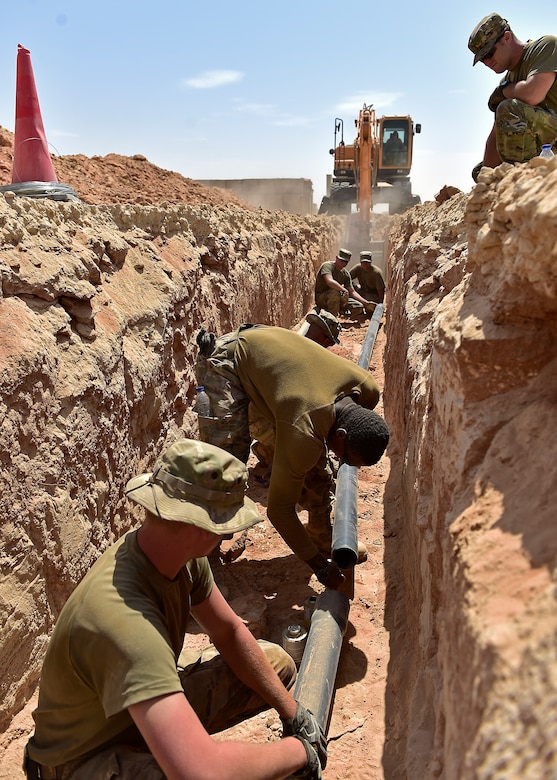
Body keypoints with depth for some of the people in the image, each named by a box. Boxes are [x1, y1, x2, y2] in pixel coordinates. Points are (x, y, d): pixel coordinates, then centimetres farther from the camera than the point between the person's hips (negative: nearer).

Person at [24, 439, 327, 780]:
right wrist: (299, 751, -29)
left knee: (278, 664, 5)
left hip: (153, 697, 8)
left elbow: (230, 633, 0)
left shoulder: (185, 553, -16)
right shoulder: (123, 616, -41)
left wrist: (293, 713, 1)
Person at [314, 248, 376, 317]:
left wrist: (365, 302, -9)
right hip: (320, 298, -6)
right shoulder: (327, 266, -17)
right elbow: (329, 282, -35)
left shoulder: (346, 274, 4)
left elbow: (352, 292, 3)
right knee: (335, 292, -39)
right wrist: (345, 290, -32)